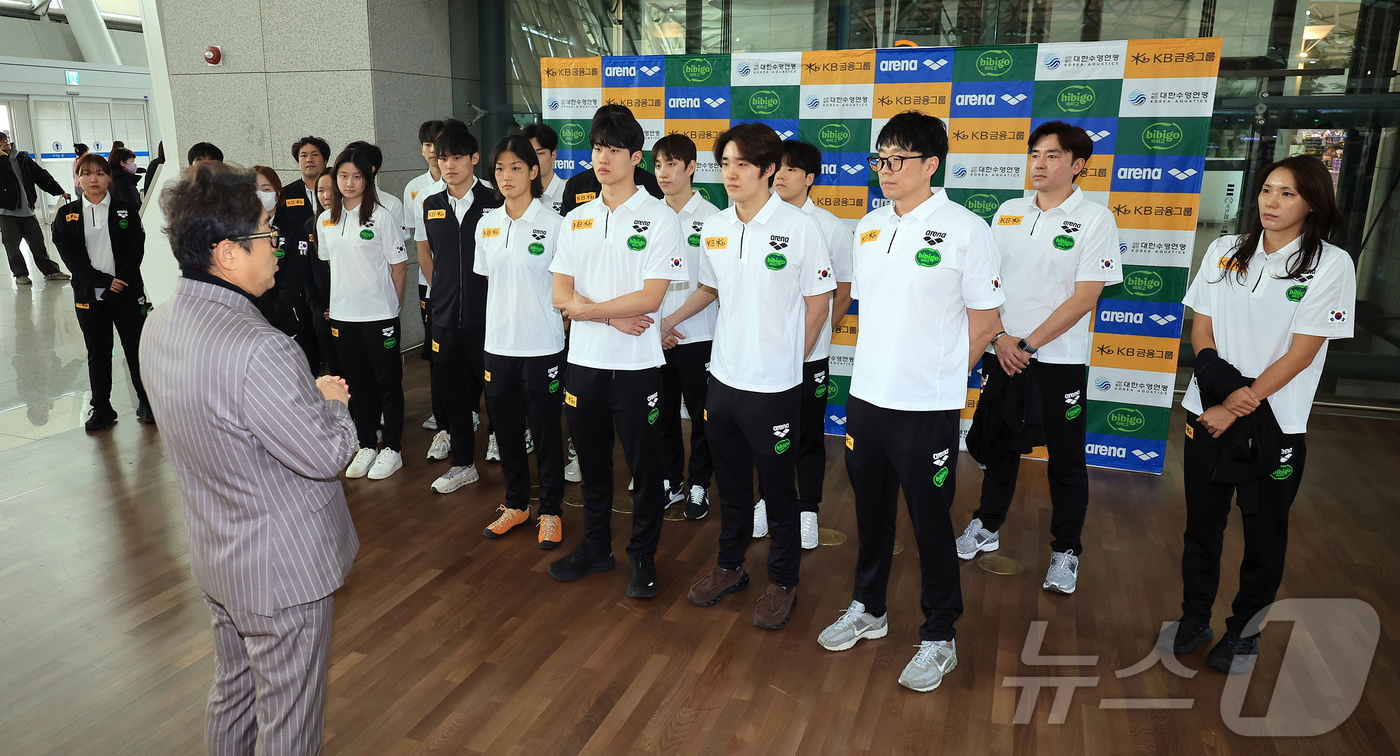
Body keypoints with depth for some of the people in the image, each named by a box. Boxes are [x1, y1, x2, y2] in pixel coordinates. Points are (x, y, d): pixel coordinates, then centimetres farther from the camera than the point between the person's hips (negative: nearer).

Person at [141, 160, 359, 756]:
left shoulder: (161, 326, -2)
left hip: (217, 556, 9)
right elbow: (327, 454, -24)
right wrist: (332, 403, -5)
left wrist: (307, 394, 2)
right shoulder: (257, 349, -32)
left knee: (233, 691, 29)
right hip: (282, 571, -9)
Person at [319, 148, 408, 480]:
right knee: (358, 383, 13)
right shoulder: (326, 220, 8)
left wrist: (391, 305, -3)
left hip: (379, 314, -5)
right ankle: (366, 446, 25)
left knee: (388, 382, 4)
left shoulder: (382, 217, -7)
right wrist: (340, 299, 11)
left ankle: (392, 449, 14)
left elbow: (399, 266, -5)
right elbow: (329, 263, 17)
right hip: (342, 315, 5)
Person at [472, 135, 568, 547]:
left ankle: (550, 510, 21)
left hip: (542, 345, -5)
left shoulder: (553, 224, -8)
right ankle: (516, 504, 31)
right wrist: (503, 319, 15)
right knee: (506, 427, 13)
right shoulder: (486, 224, 7)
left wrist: (558, 324, -6)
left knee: (546, 429, 5)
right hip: (498, 343, 5)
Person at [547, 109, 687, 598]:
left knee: (644, 465, 6)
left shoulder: (660, 218, -6)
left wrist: (585, 308, -10)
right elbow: (561, 295, 3)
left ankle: (642, 557, 23)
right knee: (592, 461, 16)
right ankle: (595, 548, 33)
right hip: (584, 360, 5)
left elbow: (650, 298, -15)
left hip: (637, 363, -4)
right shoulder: (577, 219, 8)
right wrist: (613, 316, -12)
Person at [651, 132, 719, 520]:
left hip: (697, 336, -4)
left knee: (701, 415, 7)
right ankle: (670, 481, 28)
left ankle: (698, 485, 22)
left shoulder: (711, 218, -7)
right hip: (656, 338, 4)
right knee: (663, 414, 13)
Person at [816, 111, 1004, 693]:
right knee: (871, 512, 18)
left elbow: (984, 322, -5)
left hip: (928, 407, -5)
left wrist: (939, 375, 2)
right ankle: (868, 609, 38)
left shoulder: (965, 229, -10)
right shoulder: (868, 227, 7)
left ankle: (939, 637, 25)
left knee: (931, 522, 6)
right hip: (866, 397, 6)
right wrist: (885, 362, 12)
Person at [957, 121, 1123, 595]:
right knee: (999, 446, 16)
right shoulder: (1008, 213, 6)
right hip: (1003, 355, 4)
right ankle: (986, 528, 34)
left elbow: (1084, 298, -12)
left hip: (1060, 361, -4)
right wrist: (1000, 337, -7)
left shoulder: (1095, 219, -7)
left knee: (1066, 461, 7)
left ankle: (1066, 551, 23)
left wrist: (1028, 344, -14)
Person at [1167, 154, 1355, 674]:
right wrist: (1226, 387, -13)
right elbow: (1201, 332, 3)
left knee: (1264, 535, 11)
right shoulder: (1225, 252, 3)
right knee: (1201, 524, 13)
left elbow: (1300, 355, -11)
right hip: (1209, 412, 3)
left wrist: (1238, 408, -13)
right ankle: (1194, 619, 30)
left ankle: (1244, 631, 30)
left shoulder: (1331, 265, -7)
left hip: (1275, 427, -3)